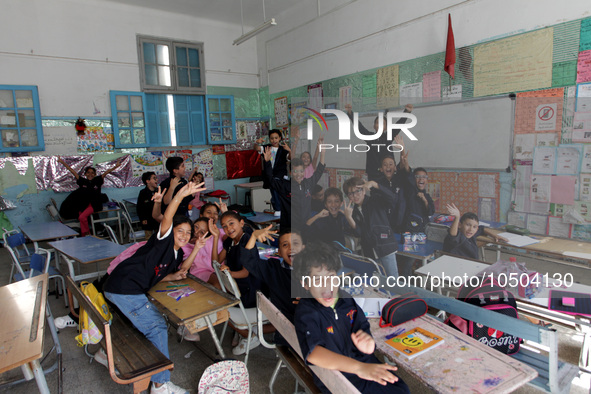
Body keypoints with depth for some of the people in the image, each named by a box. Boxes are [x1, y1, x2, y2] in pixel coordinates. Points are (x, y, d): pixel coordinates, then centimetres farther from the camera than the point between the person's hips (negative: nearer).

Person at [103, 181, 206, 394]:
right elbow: (166, 220, -34)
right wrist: (180, 196, -50)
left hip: (133, 289, 10)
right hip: (124, 287, -10)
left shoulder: (177, 253, 11)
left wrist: (175, 276, -3)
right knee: (157, 327, -8)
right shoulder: (163, 240, -13)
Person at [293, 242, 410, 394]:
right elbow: (313, 353, -35)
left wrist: (369, 345, -18)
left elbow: (363, 327, 7)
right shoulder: (306, 312, -20)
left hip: (366, 364, 6)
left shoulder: (346, 300, 0)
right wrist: (359, 367, -44)